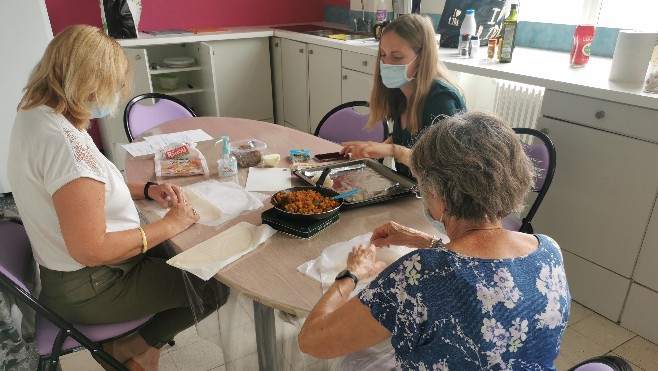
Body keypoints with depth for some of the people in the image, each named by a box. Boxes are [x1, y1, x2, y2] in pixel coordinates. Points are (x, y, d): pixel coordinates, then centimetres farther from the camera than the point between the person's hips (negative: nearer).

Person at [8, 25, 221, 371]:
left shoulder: (35, 114, 1)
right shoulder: (64, 141, -31)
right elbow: (92, 251, -31)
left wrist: (146, 189, 2)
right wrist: (170, 224, -19)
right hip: (88, 289, -9)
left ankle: (138, 343, 20)